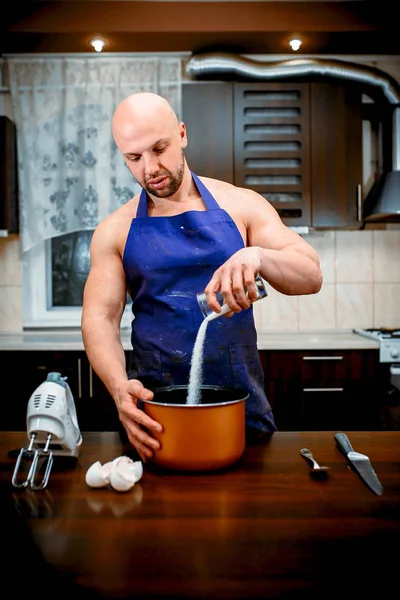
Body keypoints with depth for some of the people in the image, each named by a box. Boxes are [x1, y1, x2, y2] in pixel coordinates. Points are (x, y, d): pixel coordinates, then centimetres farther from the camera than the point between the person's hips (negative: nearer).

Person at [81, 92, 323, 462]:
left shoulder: (241, 206, 1)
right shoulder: (114, 232, 4)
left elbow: (311, 277, -3)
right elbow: (99, 318, -3)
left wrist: (256, 255, -25)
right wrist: (119, 386, -22)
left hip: (243, 403, 0)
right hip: (155, 408, 1)